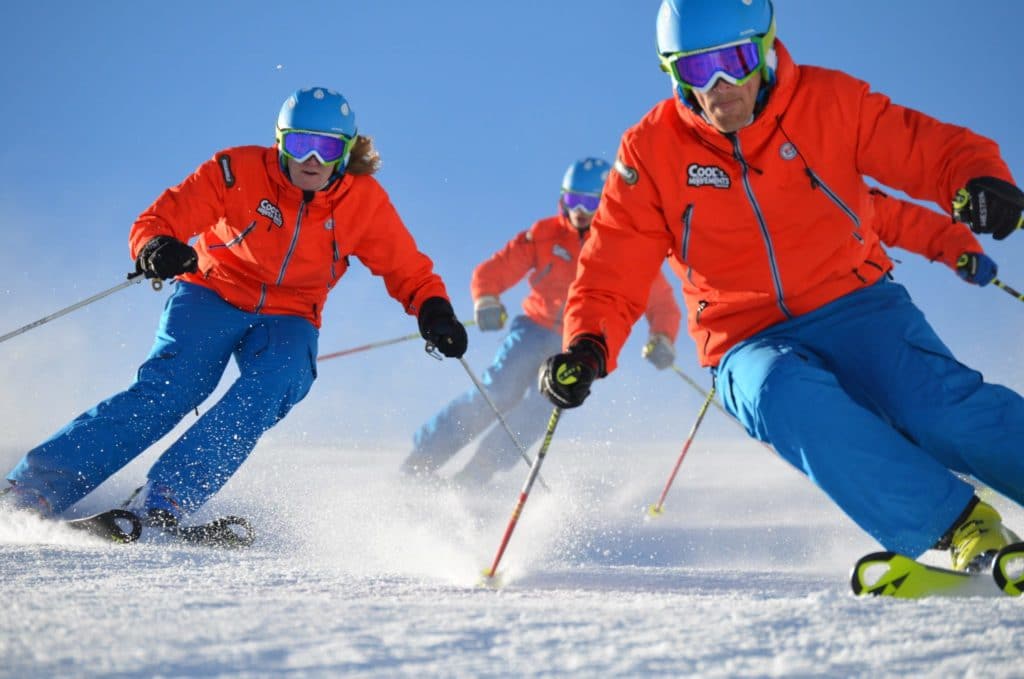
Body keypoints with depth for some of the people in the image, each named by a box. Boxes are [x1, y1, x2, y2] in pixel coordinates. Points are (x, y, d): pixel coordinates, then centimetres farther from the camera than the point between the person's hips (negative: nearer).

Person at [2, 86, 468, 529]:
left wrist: (434, 309, -19)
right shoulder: (238, 172, -15)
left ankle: (160, 506, -34)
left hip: (288, 320, 2)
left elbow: (408, 270, 1)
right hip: (214, 295, -2)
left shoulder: (364, 202, -9)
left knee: (268, 391, -29)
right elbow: (158, 220, -15)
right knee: (166, 391, -22)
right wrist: (156, 249, -39)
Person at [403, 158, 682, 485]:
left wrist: (661, 340, -20)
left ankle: (474, 475, -11)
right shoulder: (545, 235, -3)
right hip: (536, 328, 0)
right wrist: (486, 301, -26)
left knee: (539, 408, -19)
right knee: (497, 393, -17)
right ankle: (420, 461, -12)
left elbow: (662, 303, -2)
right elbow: (491, 271, -5)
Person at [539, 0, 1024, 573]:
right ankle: (964, 528, -29)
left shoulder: (828, 101, -3)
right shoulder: (652, 151, -2)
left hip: (858, 308, 0)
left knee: (941, 406, -29)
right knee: (789, 398, -35)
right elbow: (614, 273, 2)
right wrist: (587, 347, -17)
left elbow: (931, 150, 1)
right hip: (753, 345, 0)